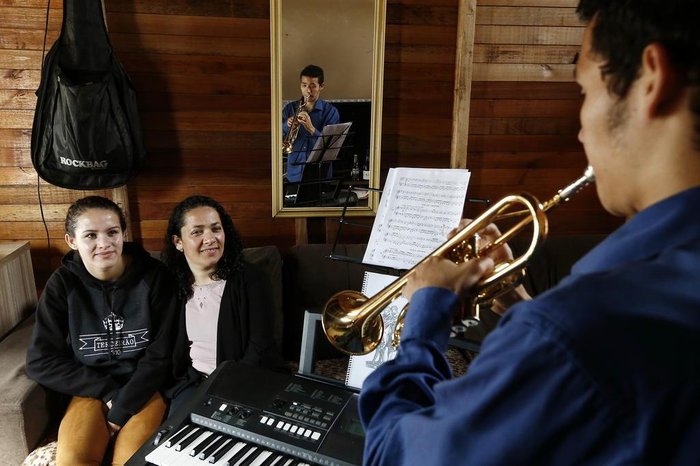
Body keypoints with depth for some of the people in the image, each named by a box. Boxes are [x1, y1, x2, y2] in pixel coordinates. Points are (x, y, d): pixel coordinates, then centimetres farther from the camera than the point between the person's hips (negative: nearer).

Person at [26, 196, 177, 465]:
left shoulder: (153, 276, -11)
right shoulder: (63, 283, -5)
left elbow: (160, 355, -8)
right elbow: (40, 362, -4)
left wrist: (120, 411, -13)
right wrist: (107, 391, -11)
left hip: (144, 387, -1)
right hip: (91, 390, 2)